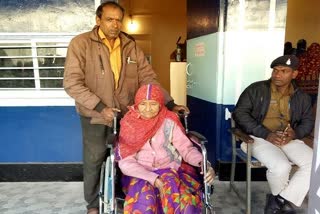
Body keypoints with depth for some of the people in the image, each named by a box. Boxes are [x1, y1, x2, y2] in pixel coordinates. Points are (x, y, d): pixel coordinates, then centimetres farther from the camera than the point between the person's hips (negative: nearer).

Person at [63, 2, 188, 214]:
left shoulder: (130, 45, 2)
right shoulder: (81, 43, -9)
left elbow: (148, 77, 0)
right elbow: (72, 82, -15)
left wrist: (170, 103, -8)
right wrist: (100, 107, -24)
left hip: (126, 114, 3)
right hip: (95, 116, -3)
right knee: (94, 162, 12)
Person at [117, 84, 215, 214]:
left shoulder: (169, 121, 0)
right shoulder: (129, 124, -2)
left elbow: (186, 148, 0)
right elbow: (126, 162, -9)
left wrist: (202, 163, -21)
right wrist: (154, 179, -20)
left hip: (169, 169, 0)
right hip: (140, 173, 0)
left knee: (182, 199, -30)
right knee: (144, 200, -31)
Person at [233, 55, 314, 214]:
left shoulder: (302, 97, 12)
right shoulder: (256, 89, -3)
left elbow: (308, 121, 17)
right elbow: (239, 113, -9)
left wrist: (295, 133, -10)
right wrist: (266, 134, -19)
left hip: (289, 139, 5)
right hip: (260, 138, -5)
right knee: (281, 167, -30)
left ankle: (280, 200, -6)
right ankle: (283, 200, 6)